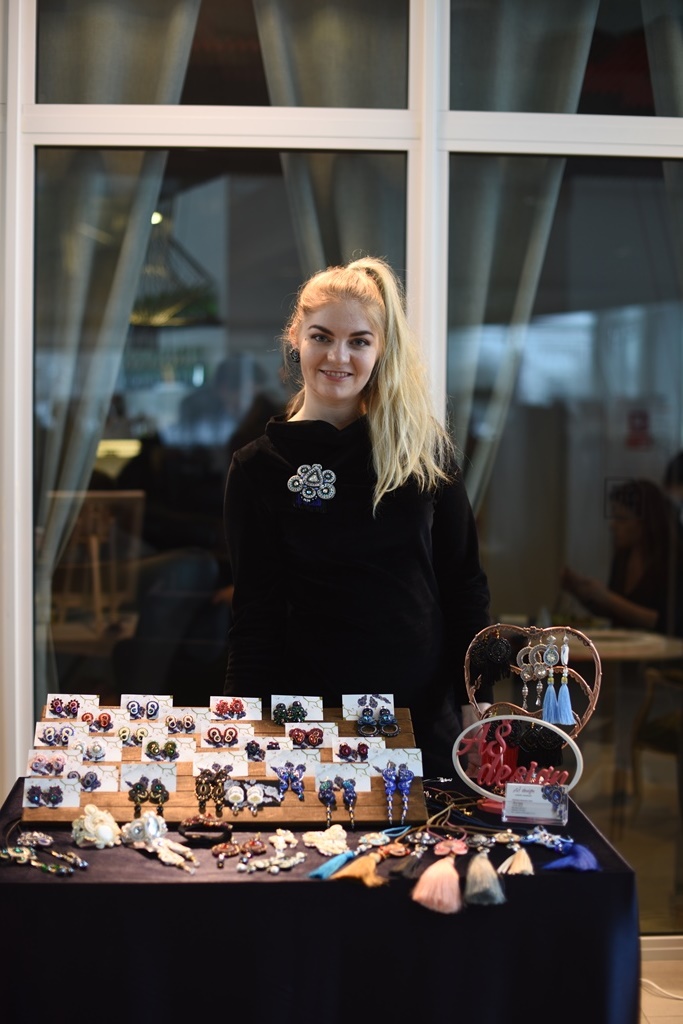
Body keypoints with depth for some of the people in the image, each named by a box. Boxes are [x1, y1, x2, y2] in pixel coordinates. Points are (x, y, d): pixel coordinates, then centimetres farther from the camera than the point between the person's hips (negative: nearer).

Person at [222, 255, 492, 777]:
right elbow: (256, 611, 1)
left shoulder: (428, 449, 3)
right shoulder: (260, 466, 0)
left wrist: (474, 697, 0)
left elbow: (464, 581, 6)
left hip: (425, 713, 1)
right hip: (312, 715, -1)